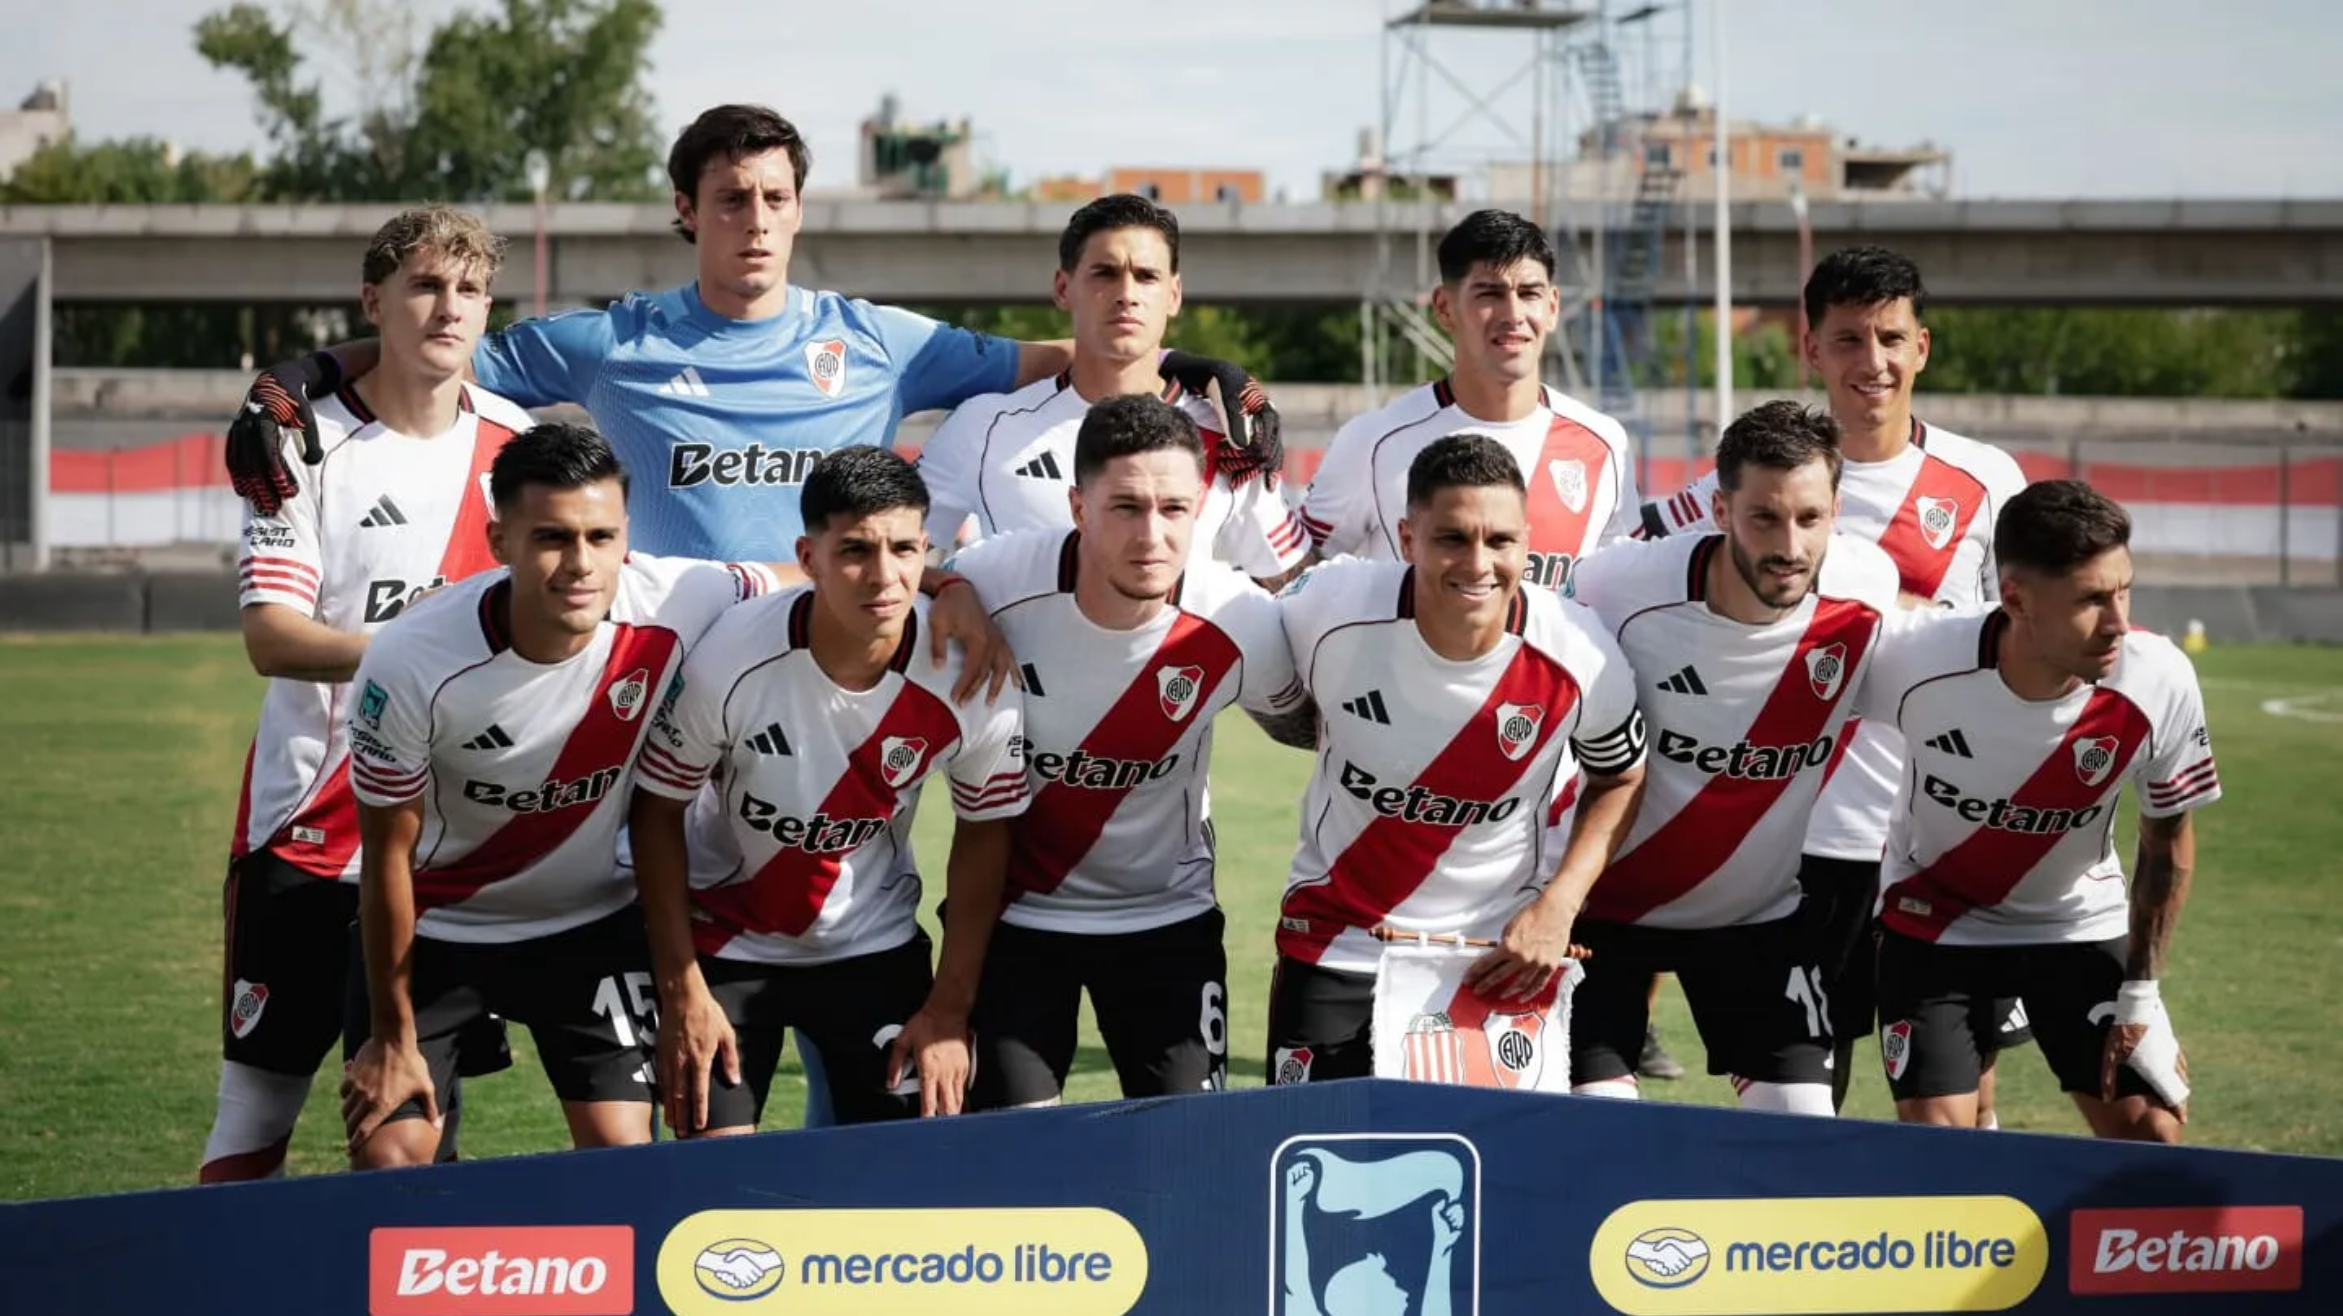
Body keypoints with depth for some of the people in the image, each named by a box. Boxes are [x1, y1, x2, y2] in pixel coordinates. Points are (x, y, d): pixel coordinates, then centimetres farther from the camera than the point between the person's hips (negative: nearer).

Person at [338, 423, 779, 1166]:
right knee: (387, 1165, -8)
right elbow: (388, 855, -15)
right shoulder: (413, 664, -30)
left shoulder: (680, 605, -25)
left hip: (590, 924, 2)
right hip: (432, 924, -2)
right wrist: (392, 1037, -7)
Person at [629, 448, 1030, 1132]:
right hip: (724, 941, -1)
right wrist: (681, 991, -11)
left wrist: (950, 1009, -5)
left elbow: (985, 832, -4)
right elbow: (657, 811, -11)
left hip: (876, 947, 2)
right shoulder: (729, 659, -26)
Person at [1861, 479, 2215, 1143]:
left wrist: (2141, 990, -5)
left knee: (2150, 1128, -3)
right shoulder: (1916, 661, -31)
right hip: (1934, 921, -1)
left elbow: (2168, 839, -8)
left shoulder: (2159, 683, -27)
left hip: (2081, 927, 2)